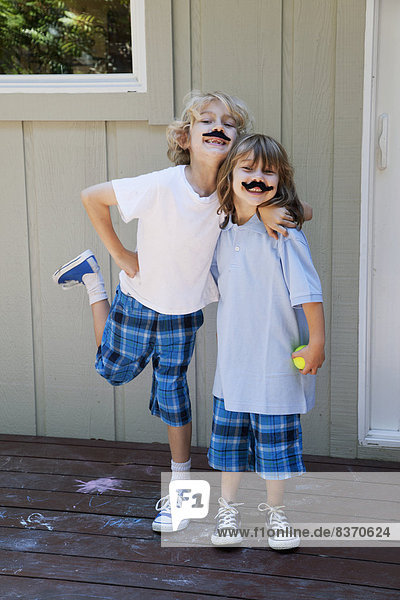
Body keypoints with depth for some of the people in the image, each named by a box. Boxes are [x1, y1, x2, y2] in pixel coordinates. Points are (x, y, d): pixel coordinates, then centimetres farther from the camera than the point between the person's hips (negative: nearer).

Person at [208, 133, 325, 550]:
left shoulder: (283, 233, -13)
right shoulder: (223, 234, 4)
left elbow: (307, 291, -12)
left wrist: (316, 342, -12)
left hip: (277, 359, -5)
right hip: (232, 358, 5)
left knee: (275, 437, 7)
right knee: (229, 433, 13)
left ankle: (275, 510, 26)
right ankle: (227, 508, 30)